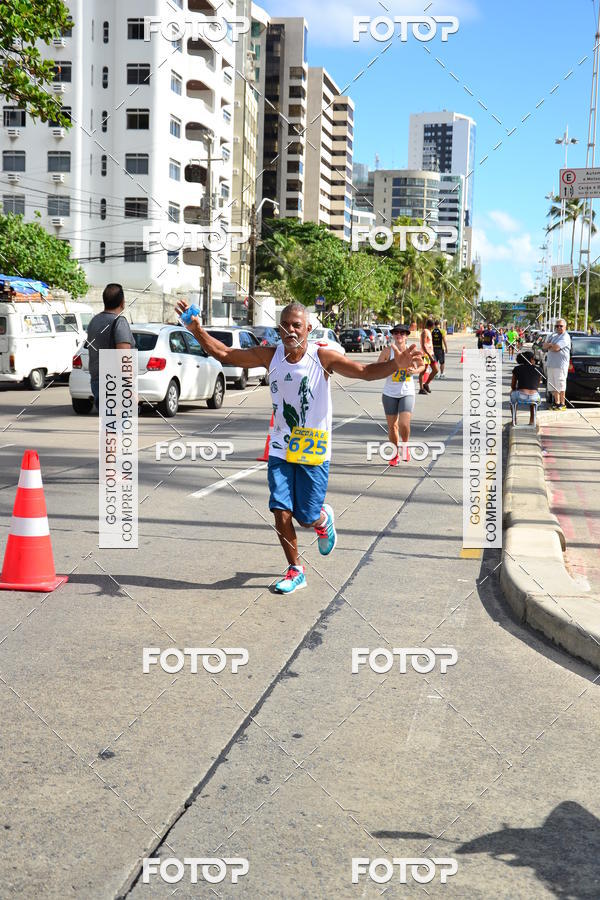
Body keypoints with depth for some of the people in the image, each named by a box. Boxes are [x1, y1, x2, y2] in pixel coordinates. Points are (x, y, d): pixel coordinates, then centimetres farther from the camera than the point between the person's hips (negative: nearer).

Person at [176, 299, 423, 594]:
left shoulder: (322, 357, -14)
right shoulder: (270, 356, -4)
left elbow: (365, 371, -23)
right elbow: (224, 354, -1)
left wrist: (396, 364, -41)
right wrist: (197, 330, -15)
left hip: (314, 451, -3)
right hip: (280, 449, 3)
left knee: (307, 518, 1)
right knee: (281, 512, -4)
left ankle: (323, 519, 41)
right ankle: (295, 571, 17)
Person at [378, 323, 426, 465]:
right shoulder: (387, 350, -4)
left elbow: (422, 366, 13)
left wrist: (415, 371, -8)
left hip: (407, 393, -1)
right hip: (390, 393, 1)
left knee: (404, 424, -14)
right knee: (392, 426, 7)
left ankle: (405, 446, 17)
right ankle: (396, 454, 25)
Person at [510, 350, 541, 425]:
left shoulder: (517, 369, 8)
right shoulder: (538, 370, 12)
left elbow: (513, 386, 16)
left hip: (520, 396, -1)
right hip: (534, 398, 1)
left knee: (512, 393, 37)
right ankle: (532, 420, 38)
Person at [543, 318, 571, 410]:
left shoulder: (565, 337, -8)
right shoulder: (553, 335, 19)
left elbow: (556, 348, -19)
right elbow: (544, 346, 12)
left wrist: (548, 346, 0)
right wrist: (551, 344, -8)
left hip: (560, 365, -8)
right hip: (550, 364, 8)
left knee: (560, 385, -5)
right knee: (553, 385, 10)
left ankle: (562, 404, 1)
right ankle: (556, 402, 18)